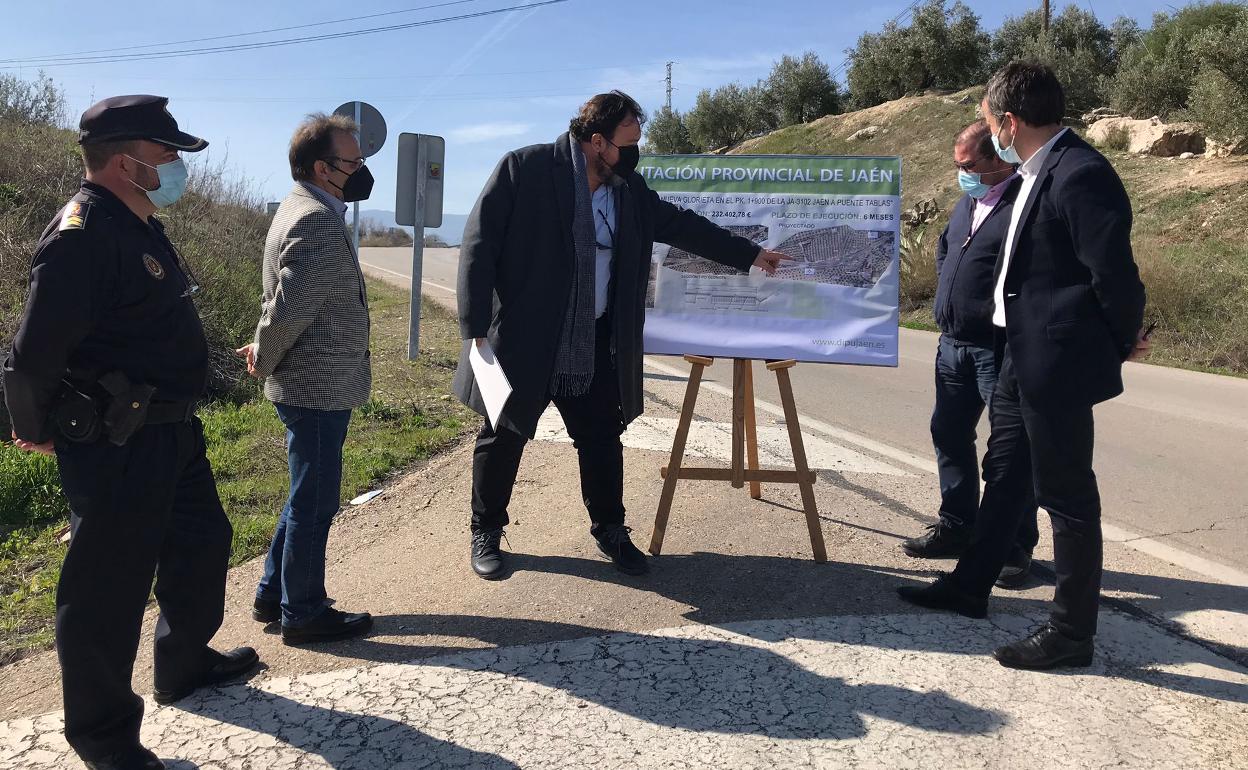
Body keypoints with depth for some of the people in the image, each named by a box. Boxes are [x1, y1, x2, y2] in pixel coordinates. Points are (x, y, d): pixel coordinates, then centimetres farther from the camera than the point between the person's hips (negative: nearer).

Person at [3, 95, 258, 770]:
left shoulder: (138, 227, 11)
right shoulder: (83, 235, -21)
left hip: (170, 432, 10)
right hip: (114, 448, -10)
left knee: (201, 545, 23)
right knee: (108, 589, 5)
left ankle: (185, 664, 45)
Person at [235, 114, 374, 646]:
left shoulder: (304, 208, 13)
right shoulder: (317, 221, -20)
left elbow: (283, 302, 17)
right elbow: (288, 307, -24)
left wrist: (265, 352, 8)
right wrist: (265, 361, -9)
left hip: (312, 385, 10)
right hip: (319, 387, -10)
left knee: (307, 497, 21)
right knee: (315, 503, 3)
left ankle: (272, 596, 33)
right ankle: (303, 613, 18)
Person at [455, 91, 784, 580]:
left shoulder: (630, 190, 7)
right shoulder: (525, 169, -10)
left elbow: (683, 226, 18)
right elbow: (479, 246, -11)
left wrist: (750, 255, 21)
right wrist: (476, 329, -15)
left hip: (595, 348, 5)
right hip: (521, 341, -4)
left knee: (602, 439, 10)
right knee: (503, 438, 8)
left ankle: (610, 530, 29)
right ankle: (486, 533, 27)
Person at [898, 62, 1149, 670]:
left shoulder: (1079, 175, -19)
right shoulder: (1042, 172, 11)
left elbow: (1115, 272, -18)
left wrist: (1121, 344, -4)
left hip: (1058, 364, -10)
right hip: (1023, 357, 10)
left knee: (1066, 494, 2)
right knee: (1003, 474, 19)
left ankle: (1072, 631, 16)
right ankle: (969, 587, 34)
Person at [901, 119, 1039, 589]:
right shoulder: (967, 202, 15)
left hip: (1000, 349, -9)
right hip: (954, 343, 9)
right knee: (950, 434, 15)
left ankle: (1017, 546, 12)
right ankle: (957, 527, 29)